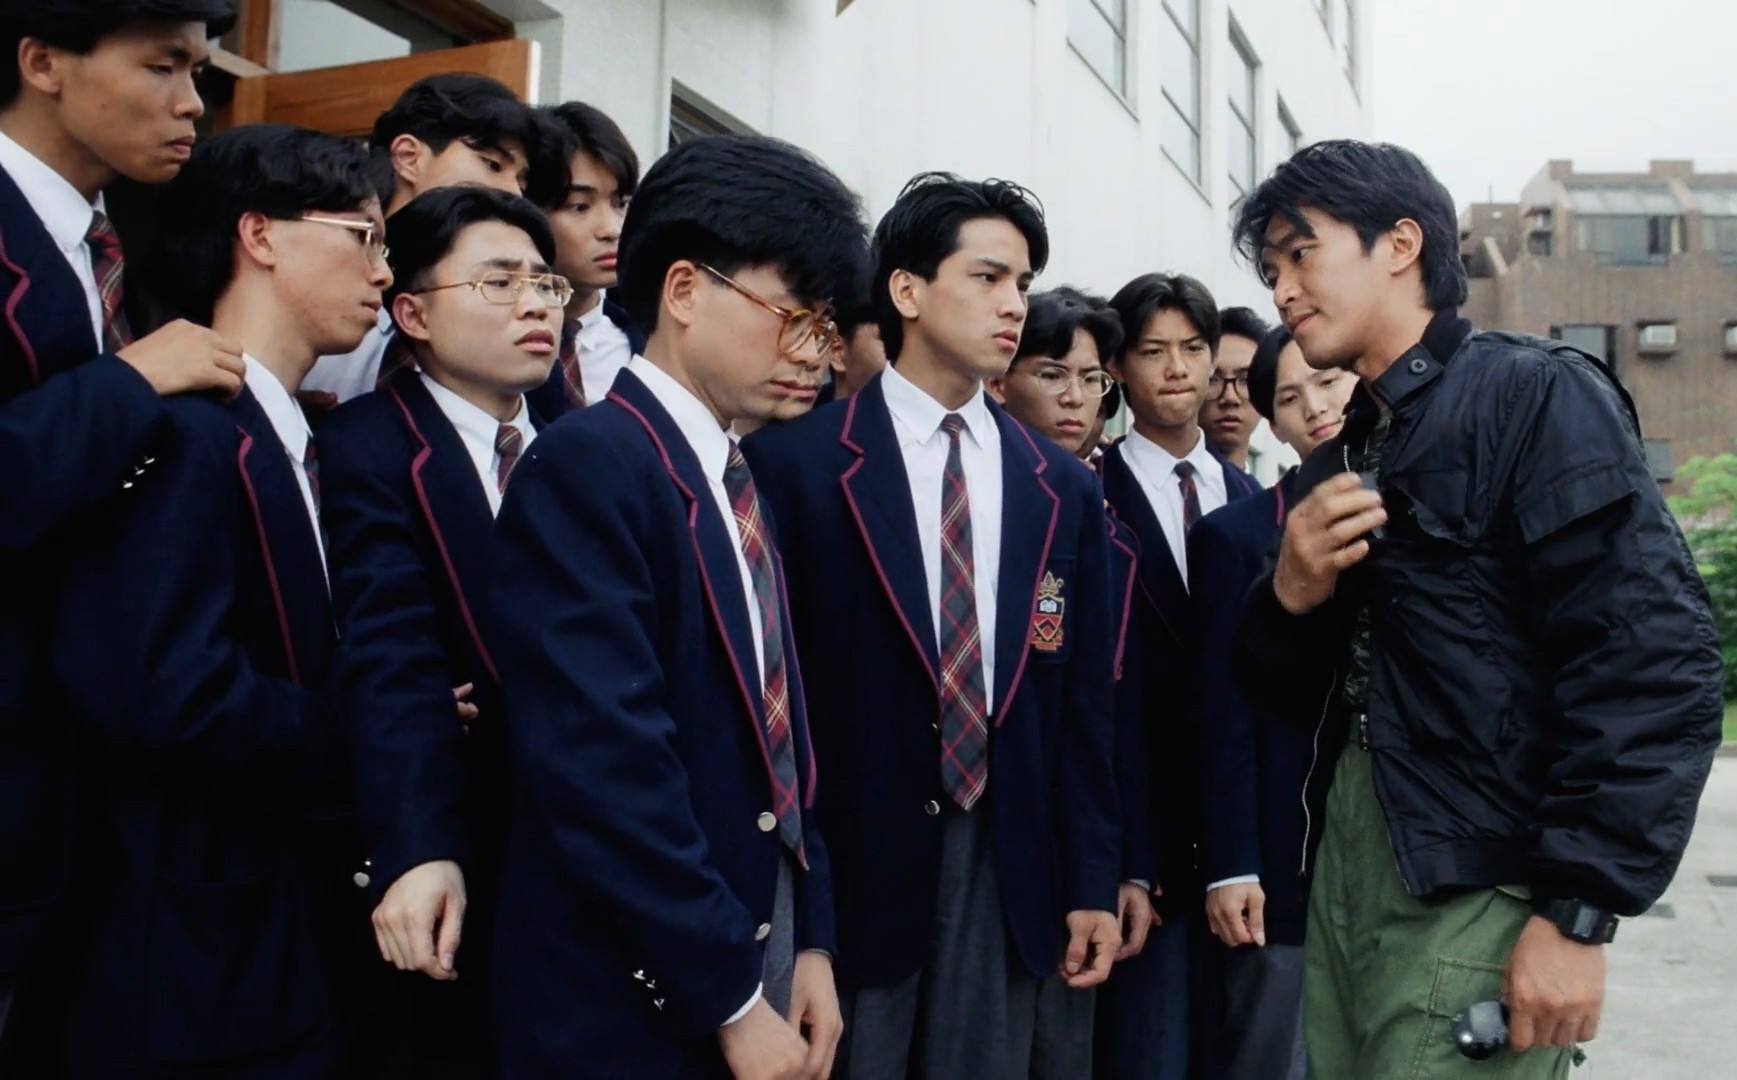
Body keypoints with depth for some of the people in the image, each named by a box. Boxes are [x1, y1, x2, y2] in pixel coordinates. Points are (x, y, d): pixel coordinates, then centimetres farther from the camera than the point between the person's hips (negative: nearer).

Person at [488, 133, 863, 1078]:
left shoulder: (740, 485, 10)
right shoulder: (587, 466, -16)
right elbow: (604, 769, -23)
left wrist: (810, 939, 5)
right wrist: (730, 997, -17)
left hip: (761, 958, 8)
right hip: (637, 1001, -8)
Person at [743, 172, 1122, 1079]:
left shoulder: (1064, 489, 7)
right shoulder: (796, 461, -6)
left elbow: (1083, 702, 9)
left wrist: (1092, 881, 7)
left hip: (1007, 867, 4)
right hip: (848, 863, -3)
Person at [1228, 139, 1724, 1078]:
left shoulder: (1537, 396, -7)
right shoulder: (1337, 461, 13)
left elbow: (1654, 657, -17)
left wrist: (1578, 910, -19)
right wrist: (1288, 597, -7)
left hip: (1479, 888, -6)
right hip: (1344, 870, 7)